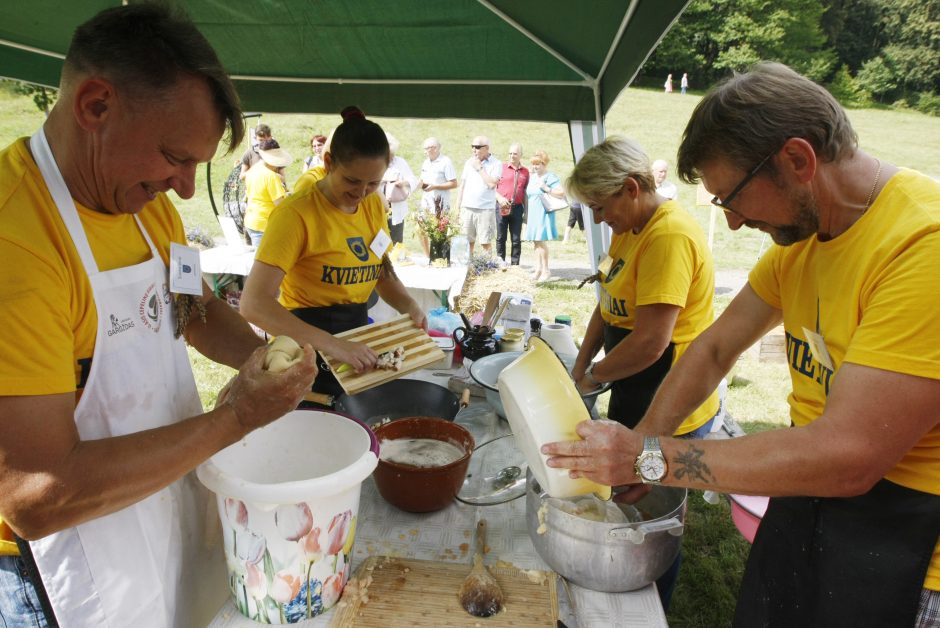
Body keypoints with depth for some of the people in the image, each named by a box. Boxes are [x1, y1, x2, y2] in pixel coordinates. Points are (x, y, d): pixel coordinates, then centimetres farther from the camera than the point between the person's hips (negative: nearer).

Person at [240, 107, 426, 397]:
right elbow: (254, 303, -29)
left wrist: (410, 307, -8)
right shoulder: (296, 213, -21)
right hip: (306, 352, -6)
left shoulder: (375, 205, 1)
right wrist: (331, 344, -39)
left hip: (357, 338, 7)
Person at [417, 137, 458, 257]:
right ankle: (427, 257, 22)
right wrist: (420, 182, 0)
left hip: (440, 203, -7)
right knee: (420, 230, 7)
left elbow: (454, 184, -12)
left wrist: (434, 186, -17)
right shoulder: (426, 162, 14)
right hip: (426, 201, 7)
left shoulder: (446, 162, -8)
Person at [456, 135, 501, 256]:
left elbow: (492, 184, -15)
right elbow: (462, 184, 16)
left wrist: (479, 168, -8)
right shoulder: (469, 162, 14)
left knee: (485, 242, -2)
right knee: (467, 242, 5)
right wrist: (458, 207, 12)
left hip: (485, 209, -4)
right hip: (467, 208, 4)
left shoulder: (496, 164, -1)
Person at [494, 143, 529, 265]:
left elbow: (525, 191, 14)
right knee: (501, 237, 4)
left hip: (517, 207, 2)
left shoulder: (525, 171, 11)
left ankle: (515, 264, 11)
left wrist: (526, 210, 7)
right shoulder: (502, 167, 4)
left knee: (516, 239, 4)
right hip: (502, 207, -2)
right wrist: (499, 198, -12)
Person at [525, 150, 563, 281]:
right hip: (532, 215, 7)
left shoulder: (551, 177, -7)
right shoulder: (533, 177, 16)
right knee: (535, 241, 6)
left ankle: (546, 270, -4)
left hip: (544, 214, -7)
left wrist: (546, 188, -20)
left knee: (541, 240, -10)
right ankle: (538, 267, 12)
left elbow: (562, 193, -15)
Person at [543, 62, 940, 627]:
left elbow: (849, 455, -30)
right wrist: (632, 452, -3)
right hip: (802, 498, 7)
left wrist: (649, 457, -25)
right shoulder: (799, 233, 1)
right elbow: (715, 350, 5)